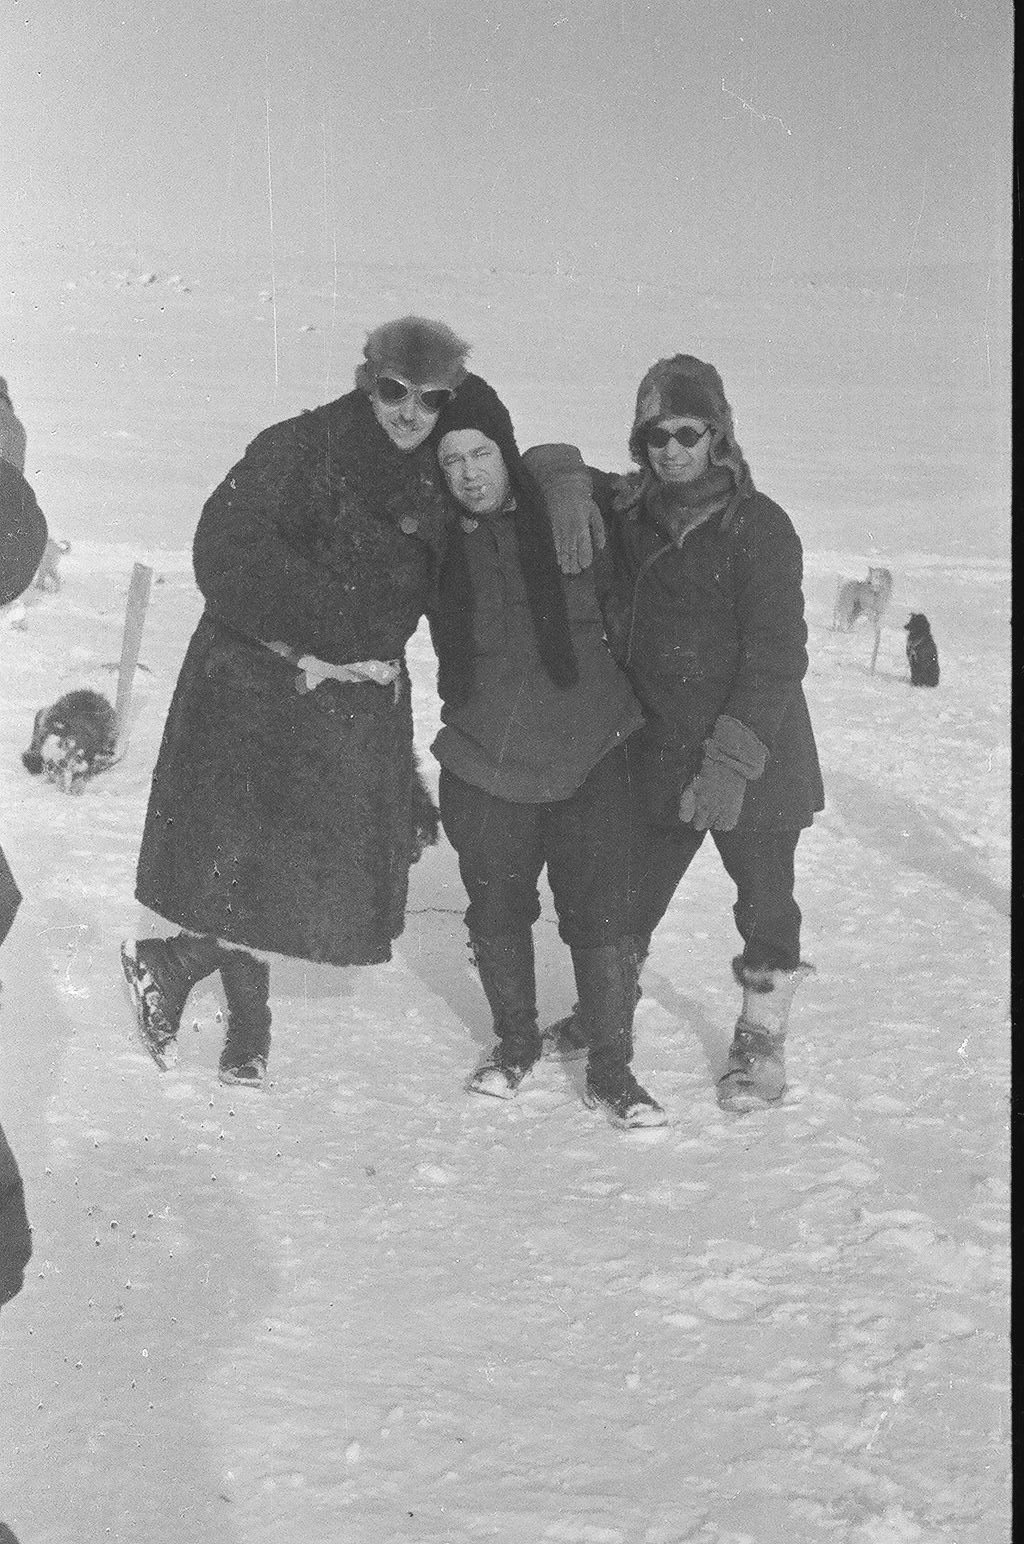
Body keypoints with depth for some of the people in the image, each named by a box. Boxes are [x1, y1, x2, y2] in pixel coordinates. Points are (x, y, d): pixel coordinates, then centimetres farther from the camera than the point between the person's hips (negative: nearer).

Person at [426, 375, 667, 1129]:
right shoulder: (438, 542, -1)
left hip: (586, 753, -2)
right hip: (485, 761, 2)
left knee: (600, 914, -2)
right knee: (498, 913, 14)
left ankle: (612, 1070, 11)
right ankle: (516, 1041, 36)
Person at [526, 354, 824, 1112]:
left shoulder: (757, 525, -13)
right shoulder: (625, 512, 3)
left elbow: (776, 655, -16)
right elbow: (552, 464, 10)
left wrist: (733, 758, -23)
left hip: (756, 759, -4)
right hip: (657, 756, 5)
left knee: (765, 899, 7)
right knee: (630, 888, 15)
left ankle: (762, 1036, 26)